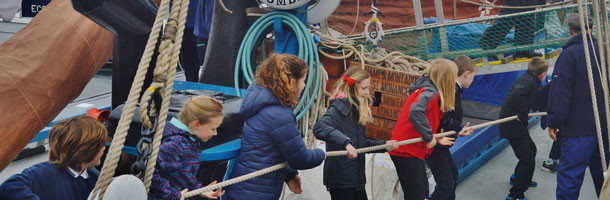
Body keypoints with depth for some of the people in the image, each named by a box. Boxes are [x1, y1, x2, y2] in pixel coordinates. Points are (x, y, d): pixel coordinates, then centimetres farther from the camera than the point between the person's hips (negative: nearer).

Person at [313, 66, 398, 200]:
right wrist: (345, 142, -41)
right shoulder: (339, 107, -14)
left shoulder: (358, 110, 13)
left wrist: (384, 145, 7)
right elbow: (319, 128, -32)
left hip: (356, 177, 9)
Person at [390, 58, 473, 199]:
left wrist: (435, 138, 13)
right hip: (407, 151, -10)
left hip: (411, 150, 10)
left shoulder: (430, 90, 13)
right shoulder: (430, 93, -17)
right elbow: (415, 112, -34)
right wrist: (429, 137, -26)